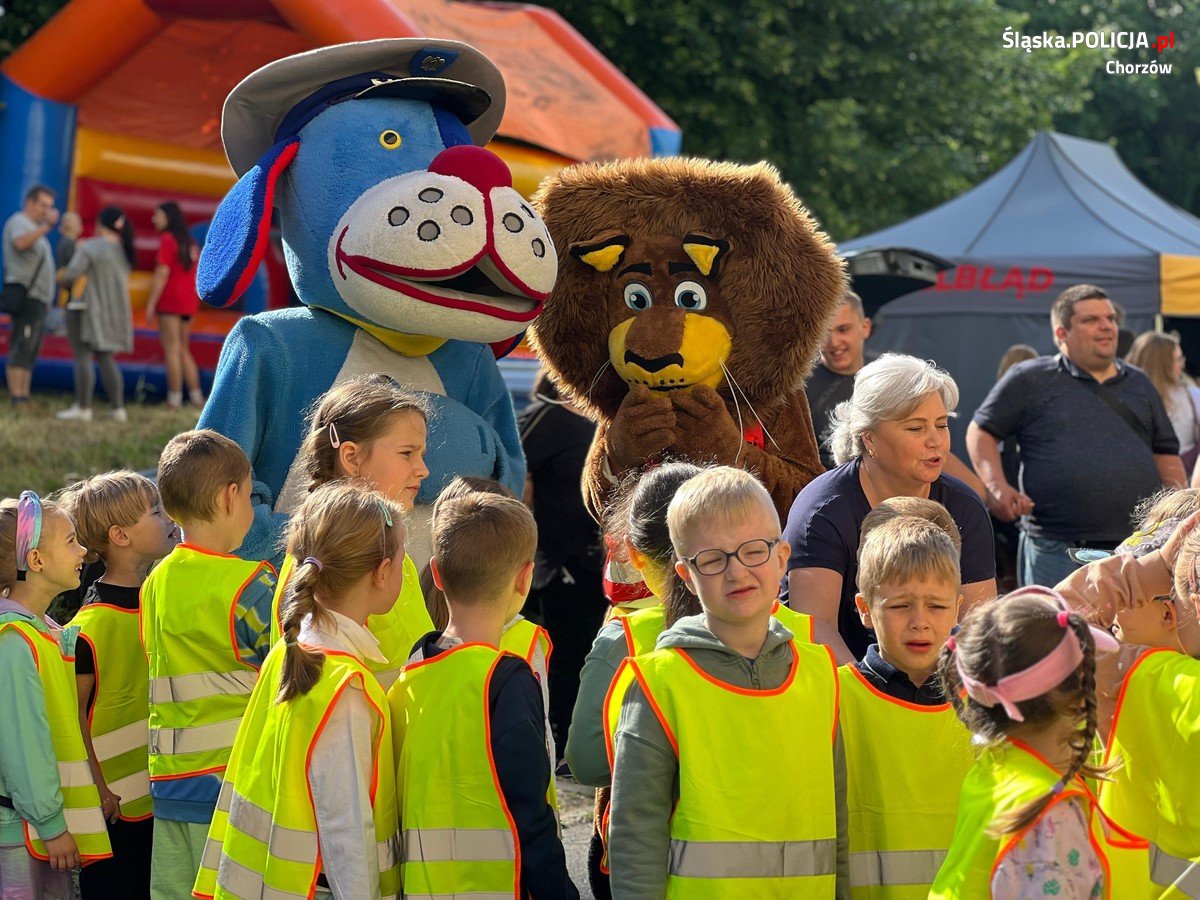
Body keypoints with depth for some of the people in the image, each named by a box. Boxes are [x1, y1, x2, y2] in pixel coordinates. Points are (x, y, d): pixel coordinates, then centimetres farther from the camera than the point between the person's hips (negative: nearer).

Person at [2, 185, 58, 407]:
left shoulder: (34, 228, 23)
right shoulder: (19, 222, -8)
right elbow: (19, 243, -32)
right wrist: (46, 227, -41)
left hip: (36, 299, 10)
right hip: (26, 296, -10)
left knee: (30, 353, 7)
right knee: (22, 349, -15)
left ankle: (24, 397, 7)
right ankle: (17, 398, -20)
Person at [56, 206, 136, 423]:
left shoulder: (89, 247, -13)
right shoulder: (125, 250, 8)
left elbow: (72, 274, -20)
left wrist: (62, 277, 4)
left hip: (87, 309, -7)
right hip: (114, 312, 7)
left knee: (83, 357, -4)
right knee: (106, 358, 12)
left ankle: (83, 407, -7)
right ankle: (118, 408, 6)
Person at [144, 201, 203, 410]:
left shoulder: (168, 239, -9)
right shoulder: (190, 242, 14)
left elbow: (162, 274, -14)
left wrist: (151, 304, -13)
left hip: (170, 300, -8)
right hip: (189, 302, 8)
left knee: (171, 350, -5)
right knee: (184, 351, 15)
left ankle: (175, 398, -8)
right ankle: (196, 396, 10)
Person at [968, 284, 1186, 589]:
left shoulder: (1139, 385, 19)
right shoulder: (1029, 380, 4)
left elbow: (1165, 452, 24)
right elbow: (981, 432, 6)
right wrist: (997, 487, -10)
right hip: (1056, 550, -4)